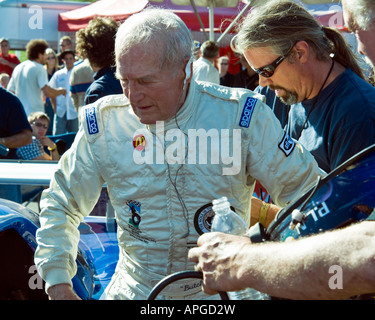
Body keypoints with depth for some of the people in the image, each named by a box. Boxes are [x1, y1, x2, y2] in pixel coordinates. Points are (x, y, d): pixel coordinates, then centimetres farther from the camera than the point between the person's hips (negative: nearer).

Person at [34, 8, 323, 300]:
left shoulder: (239, 115, -7)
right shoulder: (103, 123, -1)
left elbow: (305, 190, -1)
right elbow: (60, 205, 12)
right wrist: (58, 283, 4)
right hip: (134, 289, 2)